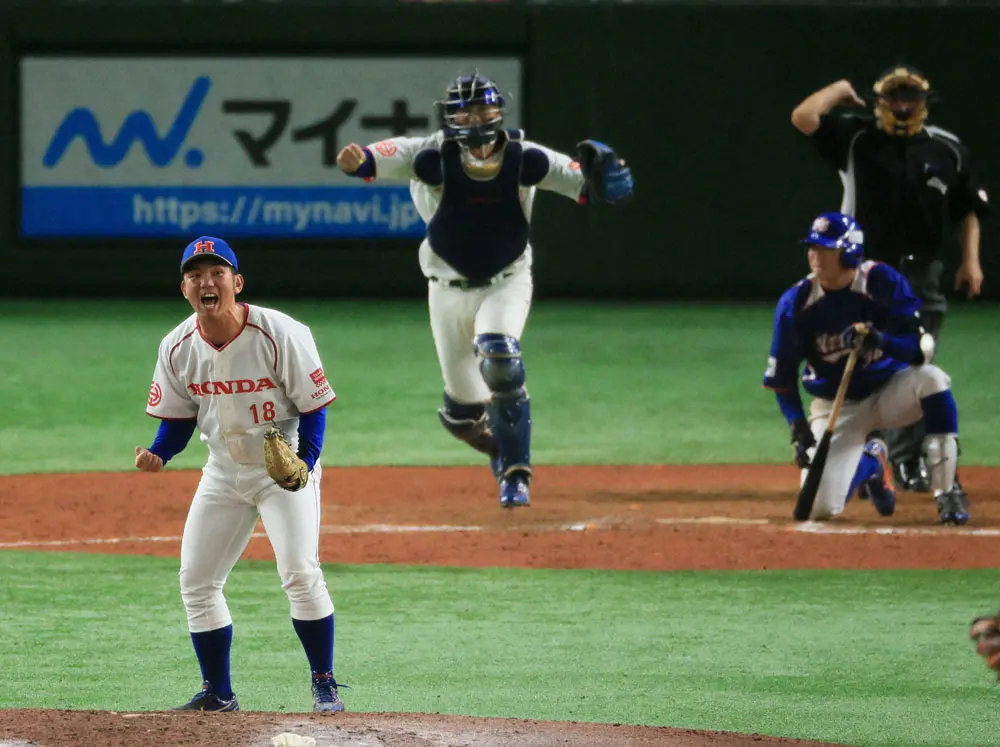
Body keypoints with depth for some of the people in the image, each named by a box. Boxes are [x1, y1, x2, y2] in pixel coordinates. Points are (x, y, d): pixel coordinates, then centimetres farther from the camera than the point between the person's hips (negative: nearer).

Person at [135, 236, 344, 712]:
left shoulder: (281, 334, -21)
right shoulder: (177, 348, -7)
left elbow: (314, 406, -14)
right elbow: (178, 418, 4)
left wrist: (304, 465, -28)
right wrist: (156, 455, -16)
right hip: (223, 472, 5)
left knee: (300, 574, -17)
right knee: (196, 580, 2)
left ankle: (324, 685, -4)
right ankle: (218, 693, 14)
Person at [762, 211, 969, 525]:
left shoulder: (883, 282, -15)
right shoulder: (796, 302, -12)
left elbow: (922, 349, -19)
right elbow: (781, 377, -4)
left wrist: (881, 340, -38)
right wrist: (798, 427, -18)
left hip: (888, 389, -1)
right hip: (836, 405, 1)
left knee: (932, 379, -35)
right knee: (819, 506, -18)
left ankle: (947, 494, -23)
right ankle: (870, 463, 20)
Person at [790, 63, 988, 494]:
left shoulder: (948, 150, 8)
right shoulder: (856, 138, 0)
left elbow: (971, 207, 14)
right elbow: (803, 117, -12)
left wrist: (971, 259, 4)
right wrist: (841, 91, 1)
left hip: (923, 276, 2)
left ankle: (908, 463, 14)